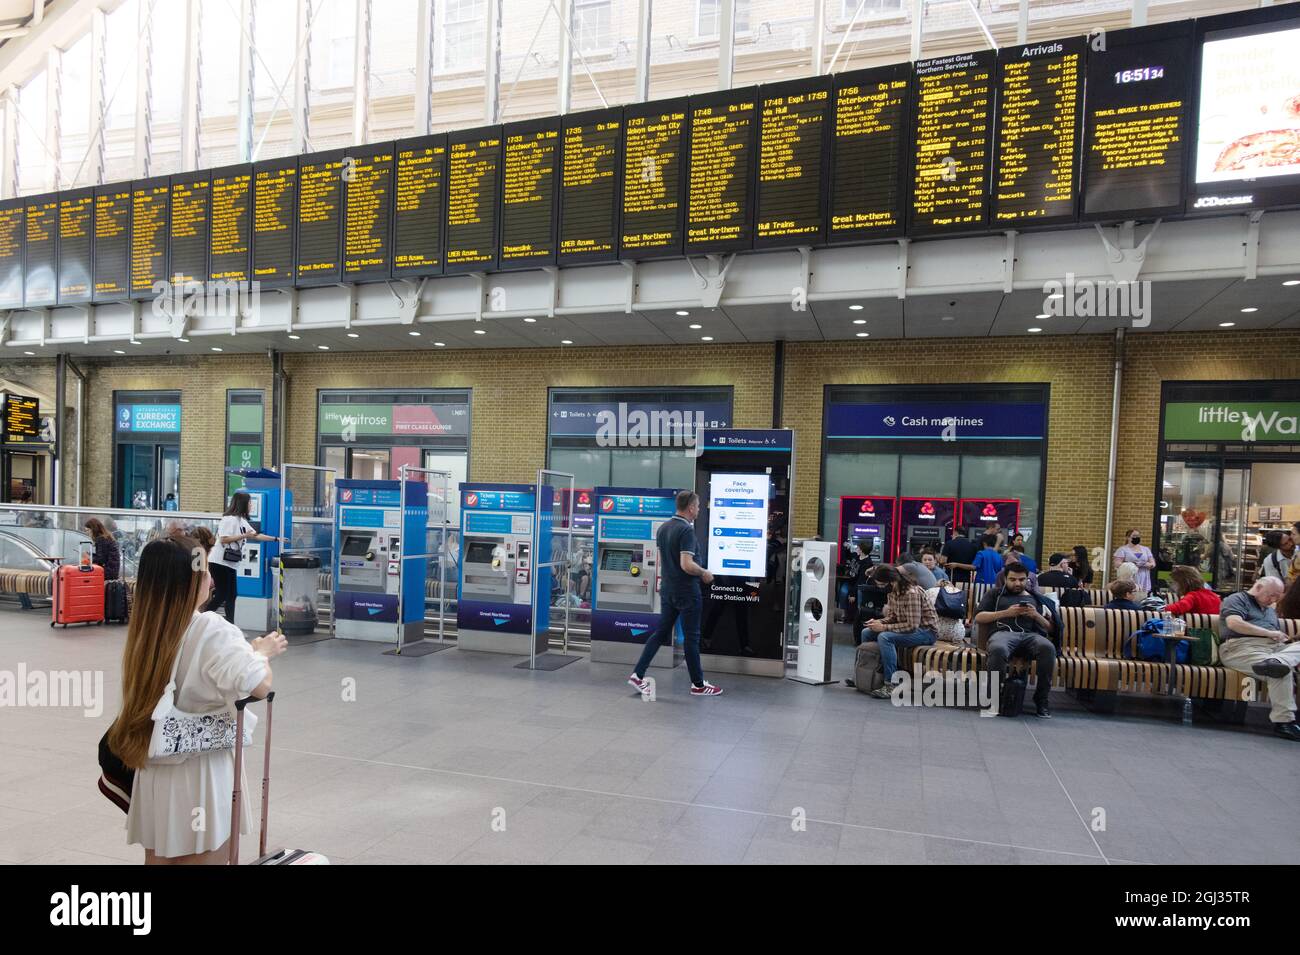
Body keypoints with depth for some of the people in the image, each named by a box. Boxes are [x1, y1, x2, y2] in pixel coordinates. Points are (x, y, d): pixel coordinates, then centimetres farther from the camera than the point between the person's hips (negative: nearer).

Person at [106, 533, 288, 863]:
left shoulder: (144, 630, 1)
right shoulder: (213, 630, -19)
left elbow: (197, 676, 5)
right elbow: (259, 686, -25)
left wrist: (248, 650, 10)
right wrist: (262, 652, -7)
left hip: (155, 772, 6)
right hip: (200, 773, -6)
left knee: (159, 858, 18)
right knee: (202, 858, 7)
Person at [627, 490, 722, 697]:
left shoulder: (663, 528, 7)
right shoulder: (686, 530, -20)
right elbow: (687, 565, -26)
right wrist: (704, 573, -10)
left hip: (667, 589, 8)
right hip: (687, 592, -8)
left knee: (660, 632, 12)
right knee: (691, 637, 3)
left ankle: (638, 675, 8)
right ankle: (698, 684, 14)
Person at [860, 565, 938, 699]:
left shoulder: (912, 593, -27)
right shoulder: (892, 591, 0)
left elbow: (912, 625, -29)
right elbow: (892, 616, 10)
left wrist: (884, 627, -26)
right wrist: (878, 622, -11)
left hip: (925, 631, -9)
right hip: (906, 627, 9)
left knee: (884, 637, -31)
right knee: (866, 633, 5)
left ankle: (891, 685, -24)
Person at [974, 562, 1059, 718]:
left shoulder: (1037, 599, 30)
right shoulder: (995, 594, 25)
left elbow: (1051, 629, 22)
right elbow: (979, 618, 12)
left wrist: (1036, 615, 3)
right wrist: (1006, 613, 0)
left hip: (1031, 635, 2)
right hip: (1004, 632, -2)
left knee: (1048, 647, -36)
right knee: (998, 649, -41)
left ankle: (1041, 699, -22)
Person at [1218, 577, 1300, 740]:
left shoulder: (1271, 611, 36)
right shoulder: (1236, 599, 10)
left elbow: (1275, 636, 30)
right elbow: (1234, 623, -10)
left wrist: (1279, 638, 3)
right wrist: (1269, 633, -7)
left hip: (1273, 647, 8)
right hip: (1242, 646, -8)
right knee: (1283, 671, -34)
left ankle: (1274, 662, -47)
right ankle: (1283, 721, -35)